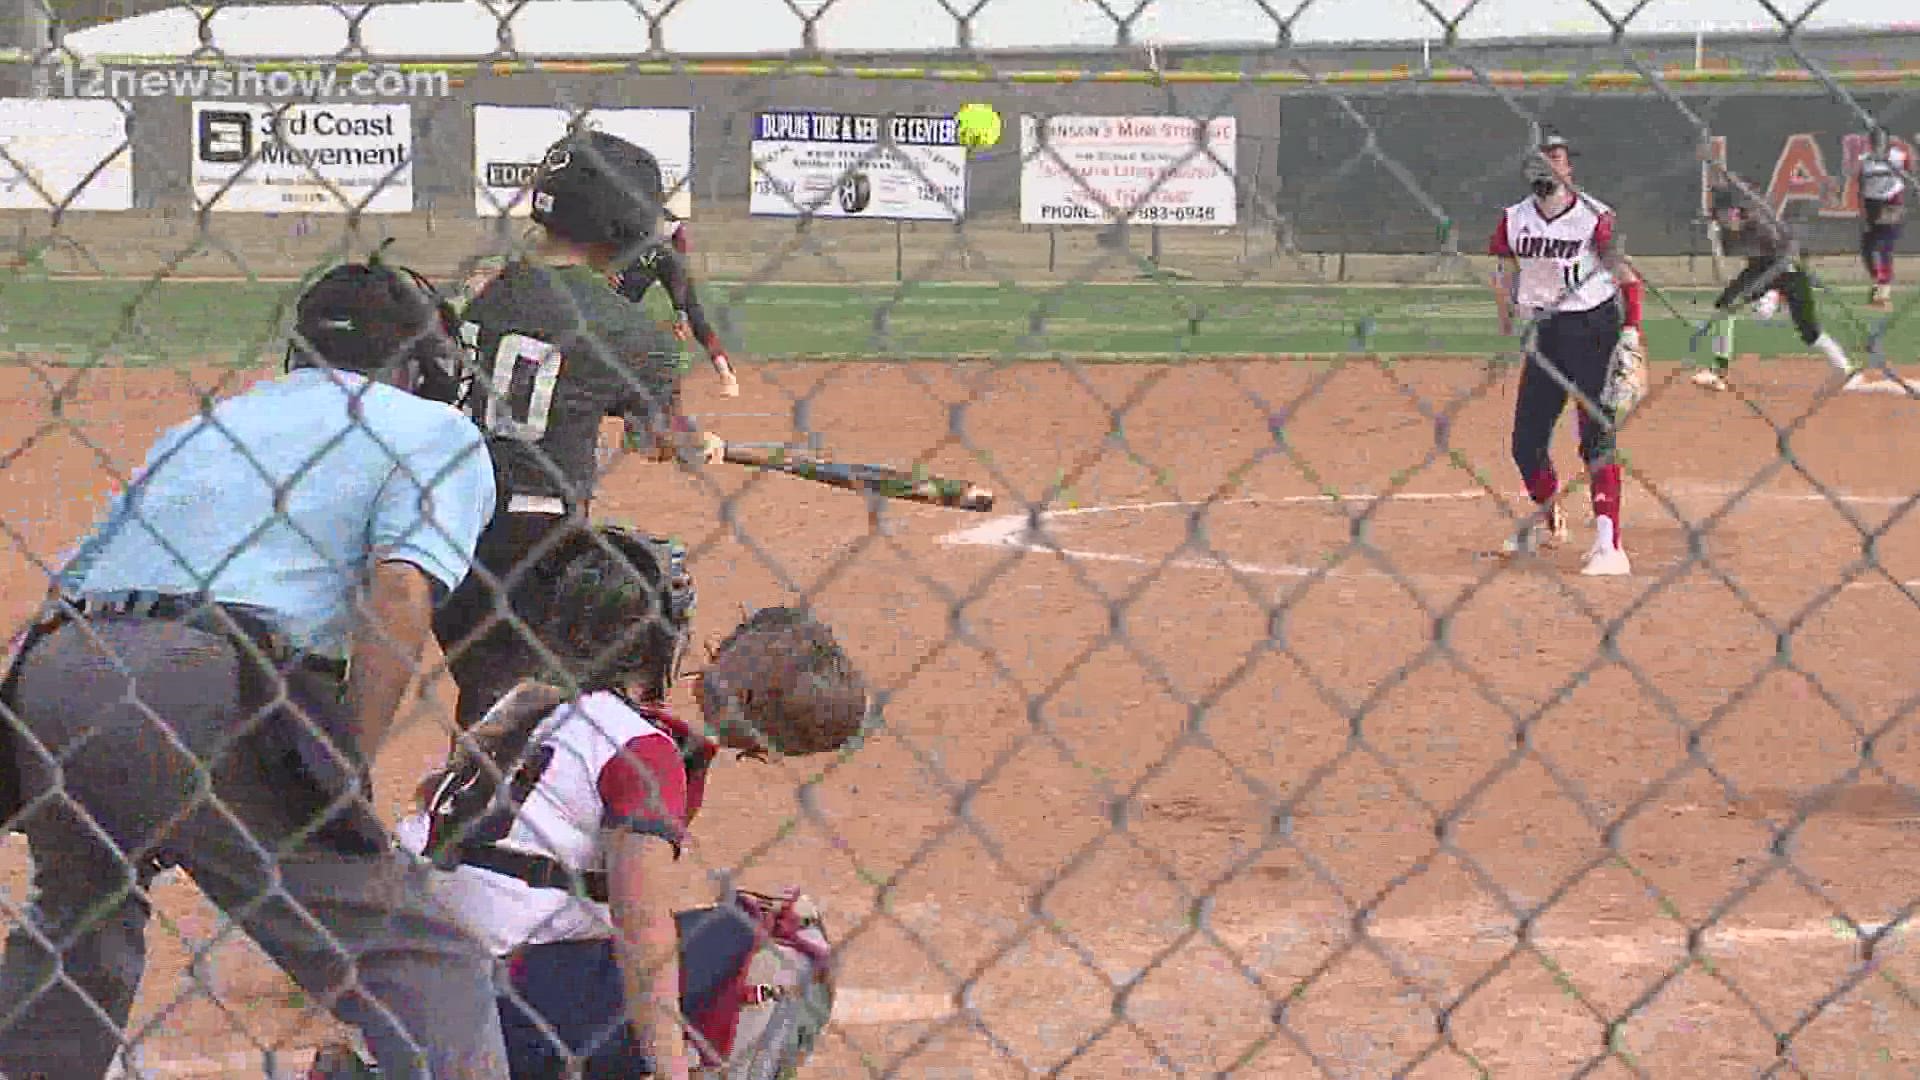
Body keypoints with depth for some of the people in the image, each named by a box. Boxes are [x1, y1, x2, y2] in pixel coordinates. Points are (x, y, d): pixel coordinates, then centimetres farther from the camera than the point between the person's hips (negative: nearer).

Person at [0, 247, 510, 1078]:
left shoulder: (205, 425, 34)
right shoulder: (438, 432, 16)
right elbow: (400, 590, -4)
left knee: (72, 940, 31)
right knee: (426, 965, -1)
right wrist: (351, 773, -2)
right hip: (207, 691, -6)